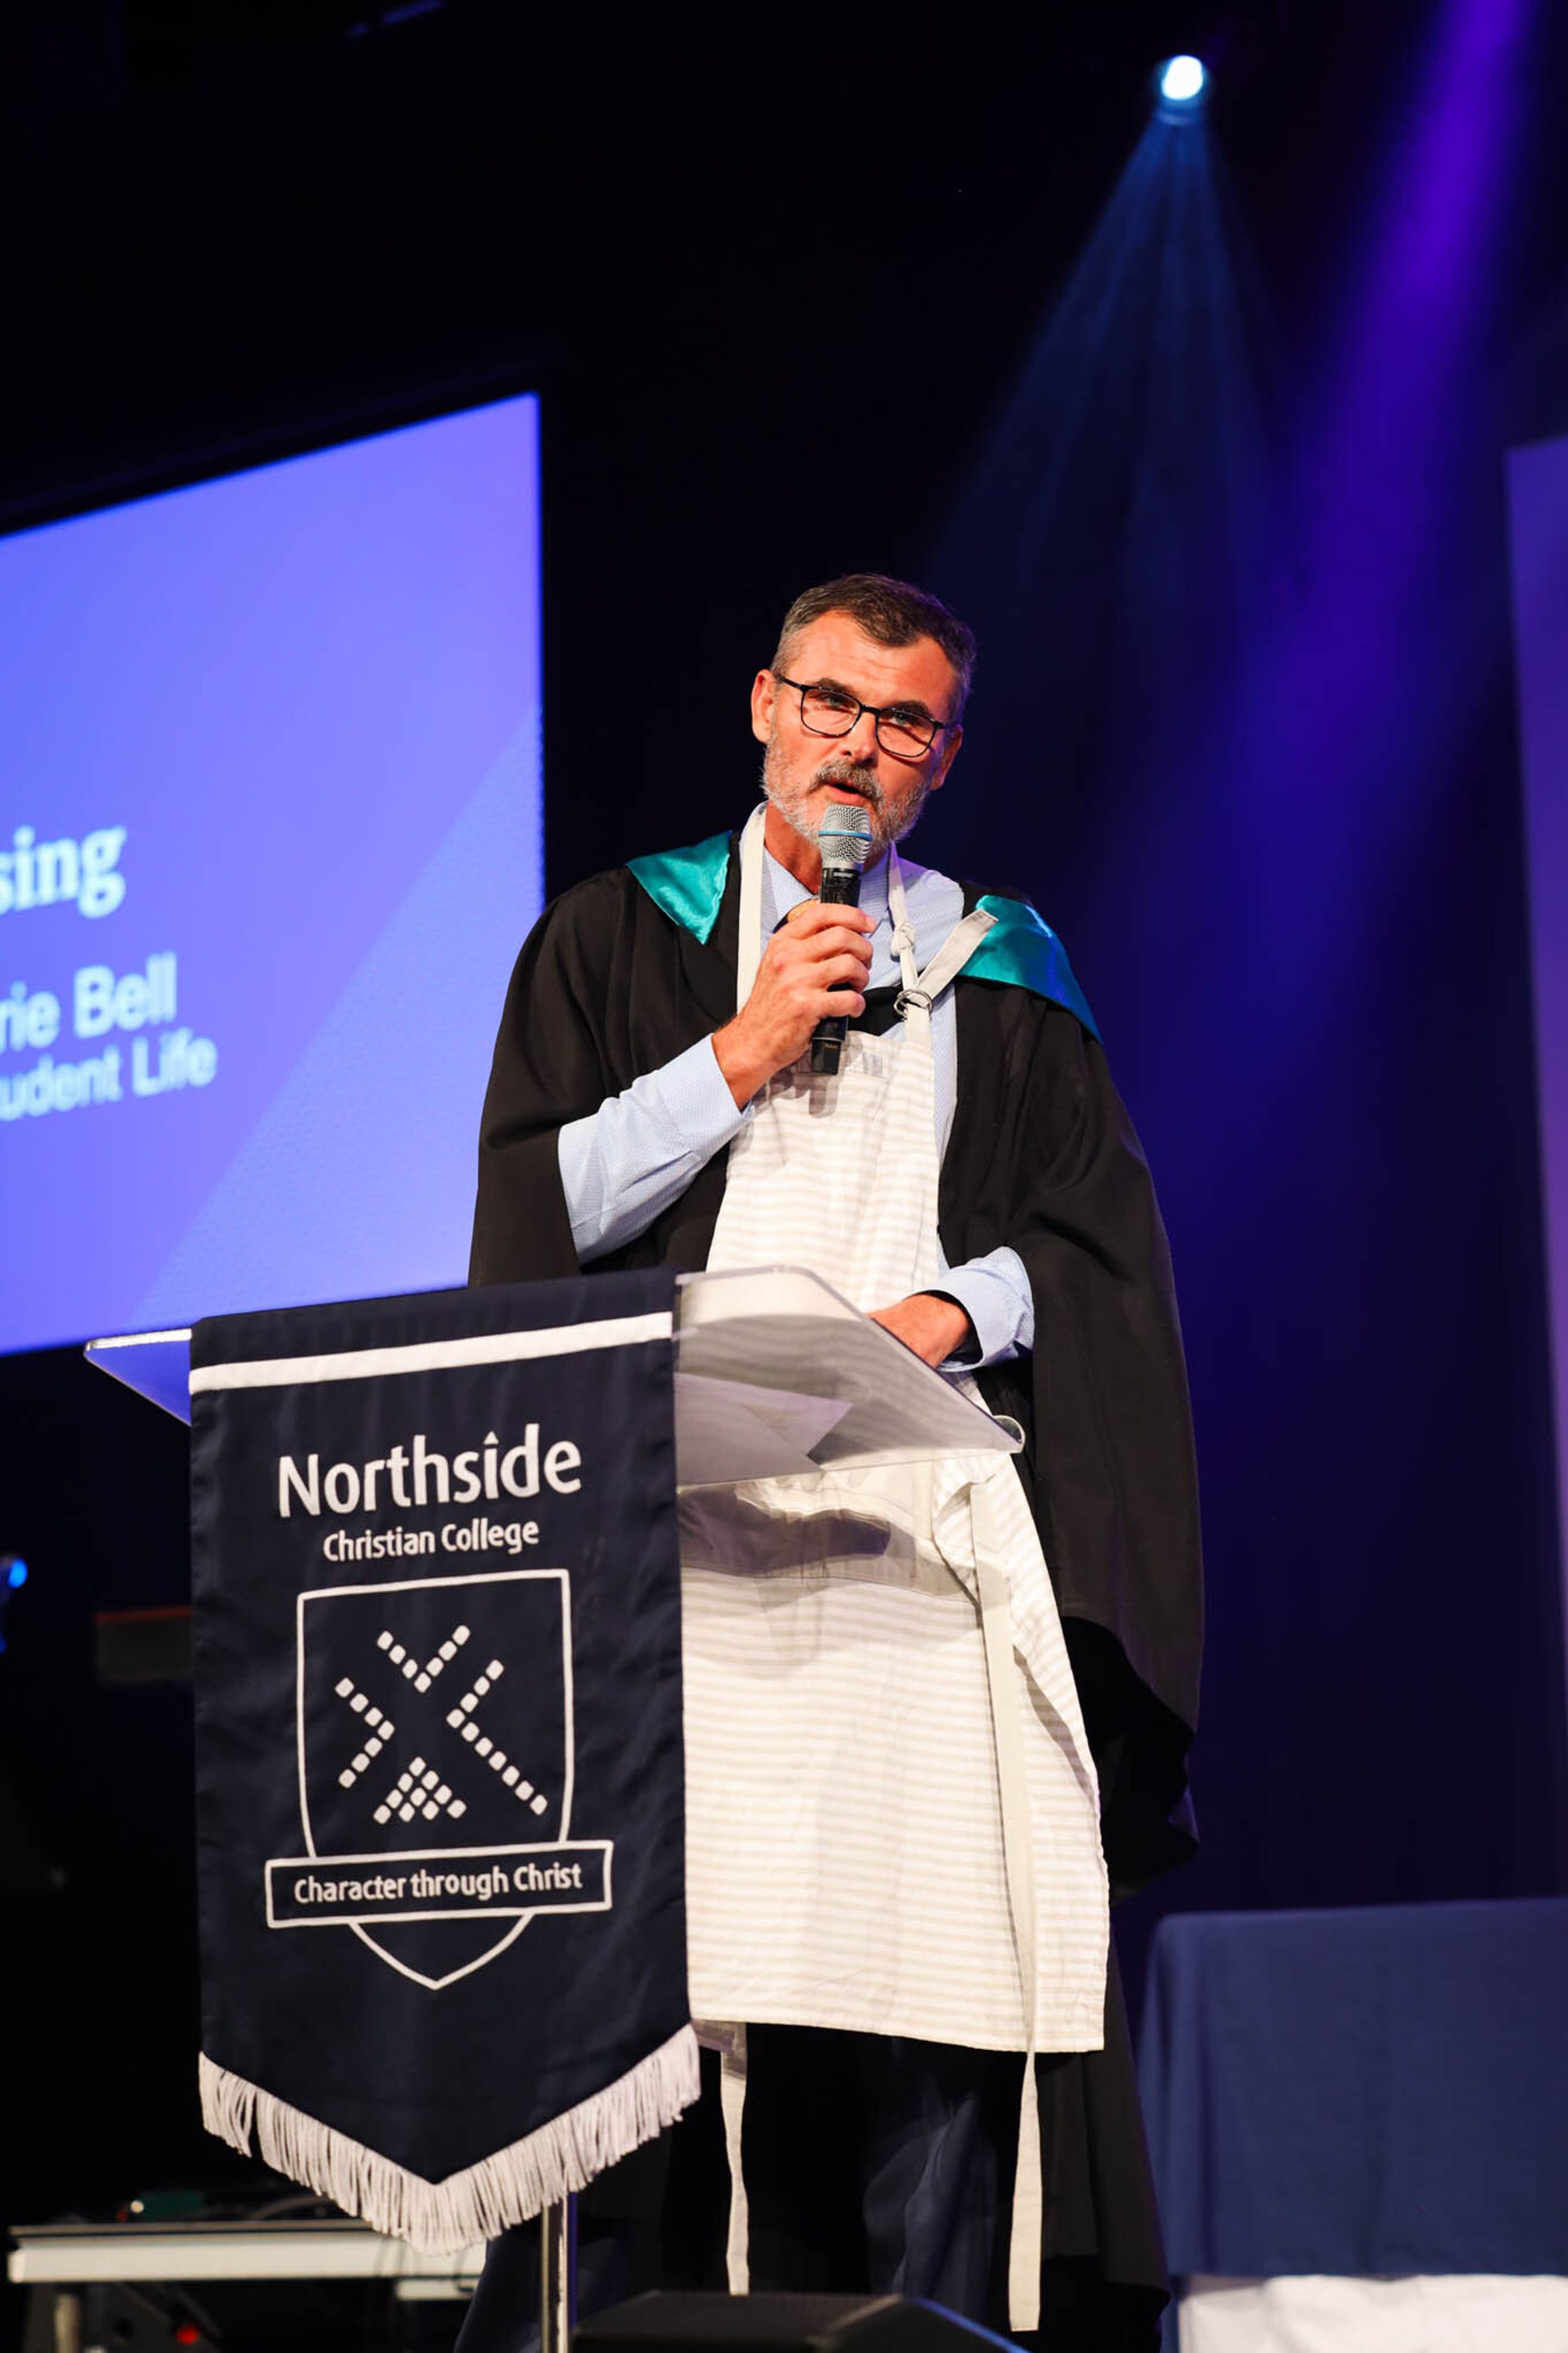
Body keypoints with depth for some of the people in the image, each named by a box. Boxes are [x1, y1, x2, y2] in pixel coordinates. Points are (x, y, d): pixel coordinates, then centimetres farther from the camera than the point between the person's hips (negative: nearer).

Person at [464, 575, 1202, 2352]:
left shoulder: (1000, 966, 18)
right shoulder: (617, 937, 15)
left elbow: (1102, 1235, 11)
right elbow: (542, 1207, 5)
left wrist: (942, 1315, -7)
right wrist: (744, 1054, -2)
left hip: (930, 1510, 1)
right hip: (687, 1505, -1)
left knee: (927, 1956, -12)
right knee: (670, 1969, -14)